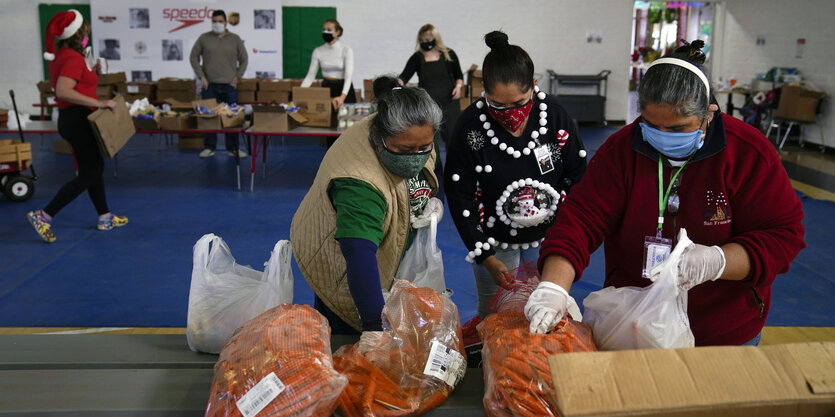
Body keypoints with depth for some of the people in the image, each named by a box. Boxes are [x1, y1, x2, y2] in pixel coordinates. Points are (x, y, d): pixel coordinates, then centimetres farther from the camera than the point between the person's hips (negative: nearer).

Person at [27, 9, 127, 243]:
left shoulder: (60, 55, 10)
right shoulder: (74, 58, -19)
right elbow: (63, 91, -31)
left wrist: (92, 72, 11)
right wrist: (99, 103, -30)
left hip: (71, 118, 10)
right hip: (78, 120, -10)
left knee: (96, 167, 18)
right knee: (88, 175, -4)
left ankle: (105, 218, 27)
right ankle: (44, 216, -3)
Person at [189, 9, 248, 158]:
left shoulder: (235, 39, 7)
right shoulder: (204, 38, 5)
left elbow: (243, 59, 12)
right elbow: (194, 57, 8)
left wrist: (238, 76, 3)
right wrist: (201, 76, 0)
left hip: (229, 85, 0)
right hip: (210, 85, 0)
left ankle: (233, 148, 10)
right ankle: (209, 147, 11)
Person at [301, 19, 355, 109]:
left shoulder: (346, 50, -12)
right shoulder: (318, 51, -2)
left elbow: (348, 76, -21)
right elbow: (310, 75, -2)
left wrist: (342, 97, -37)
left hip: (344, 89, -2)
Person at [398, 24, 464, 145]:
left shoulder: (448, 54, 4)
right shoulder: (417, 58, 3)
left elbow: (459, 75, 12)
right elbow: (404, 76, -4)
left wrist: (458, 86, -7)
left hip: (448, 101, 0)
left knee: (452, 133, -1)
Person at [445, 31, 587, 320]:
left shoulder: (555, 115, -13)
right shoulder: (470, 125, -18)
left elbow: (578, 174, 0)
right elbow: (459, 196, -12)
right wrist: (486, 258, -15)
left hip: (548, 236, 2)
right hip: (493, 242, -1)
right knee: (493, 316, 11)